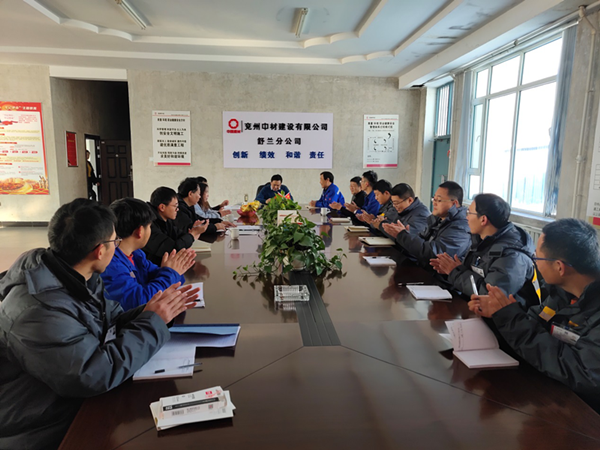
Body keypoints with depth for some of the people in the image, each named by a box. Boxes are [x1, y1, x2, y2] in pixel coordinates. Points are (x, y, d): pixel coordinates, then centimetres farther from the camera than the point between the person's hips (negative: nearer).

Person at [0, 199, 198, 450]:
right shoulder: (39, 309, -31)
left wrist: (148, 313, -12)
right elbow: (95, 374, -32)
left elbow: (111, 322, 6)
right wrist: (152, 322, -24)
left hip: (79, 401, 8)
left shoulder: (80, 278, -4)